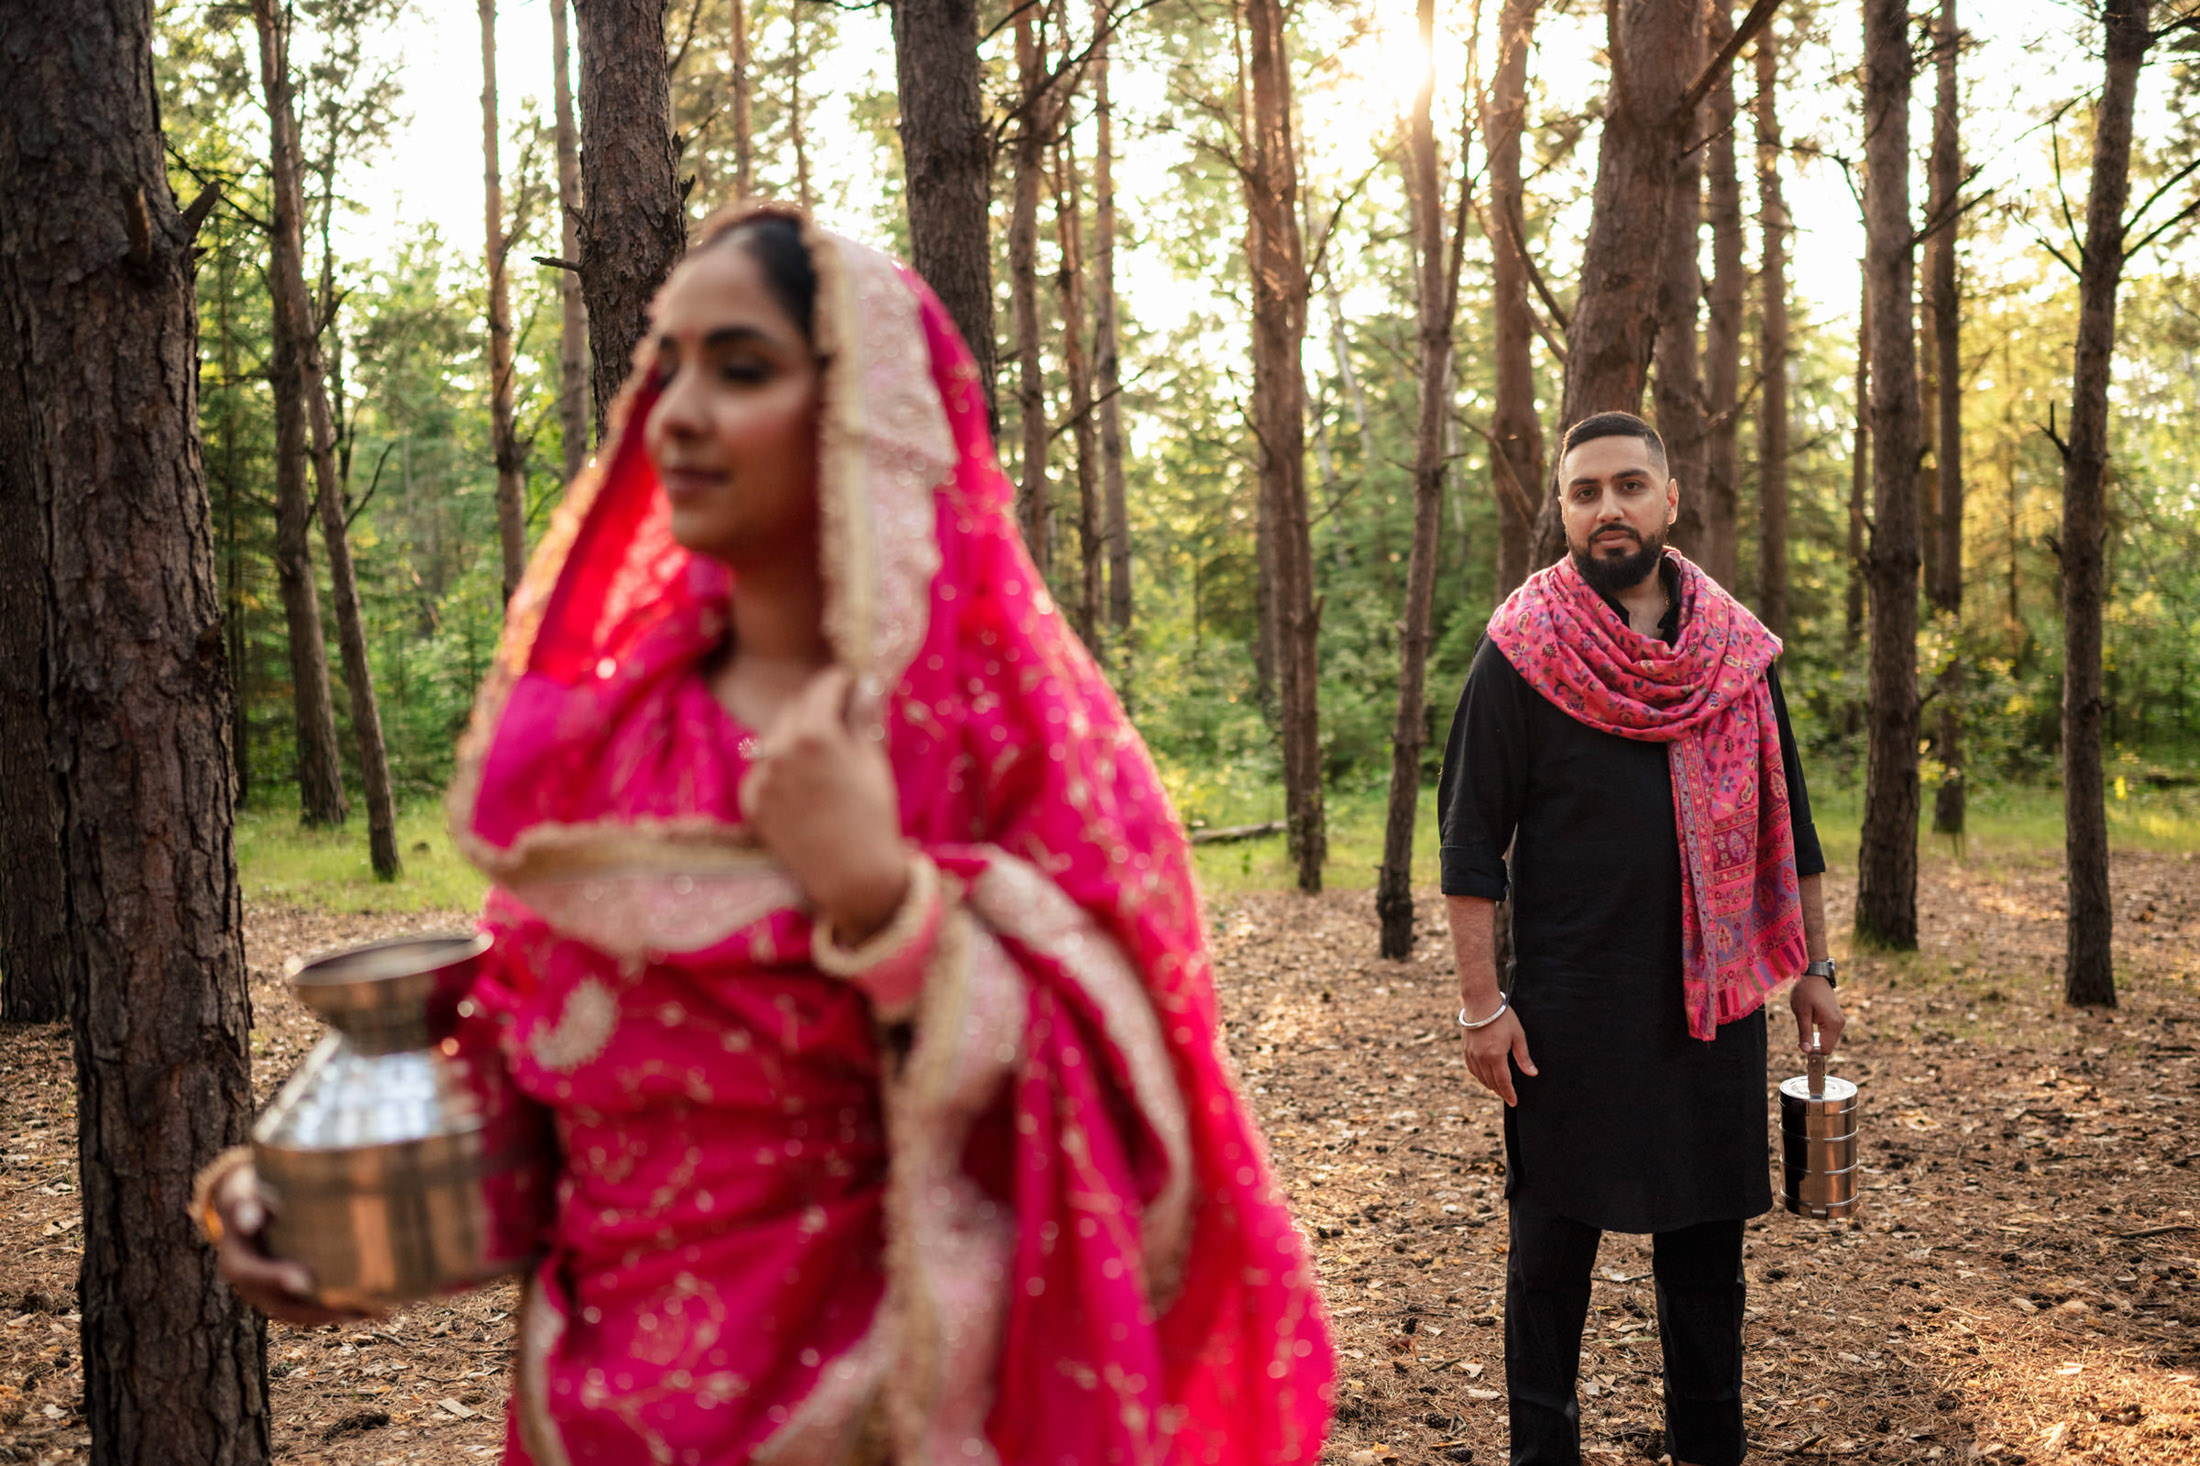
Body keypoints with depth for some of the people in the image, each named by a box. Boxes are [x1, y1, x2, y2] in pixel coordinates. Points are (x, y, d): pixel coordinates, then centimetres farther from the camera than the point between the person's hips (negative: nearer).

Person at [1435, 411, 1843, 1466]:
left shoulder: (1736, 648, 6)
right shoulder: (1519, 653, -5)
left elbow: (1785, 821, 13)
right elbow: (1471, 843, -6)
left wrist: (1813, 967, 12)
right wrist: (1482, 1003, -10)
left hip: (1713, 998, 4)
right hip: (1569, 1010, -3)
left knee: (1707, 1240, 13)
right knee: (1552, 1243, 6)